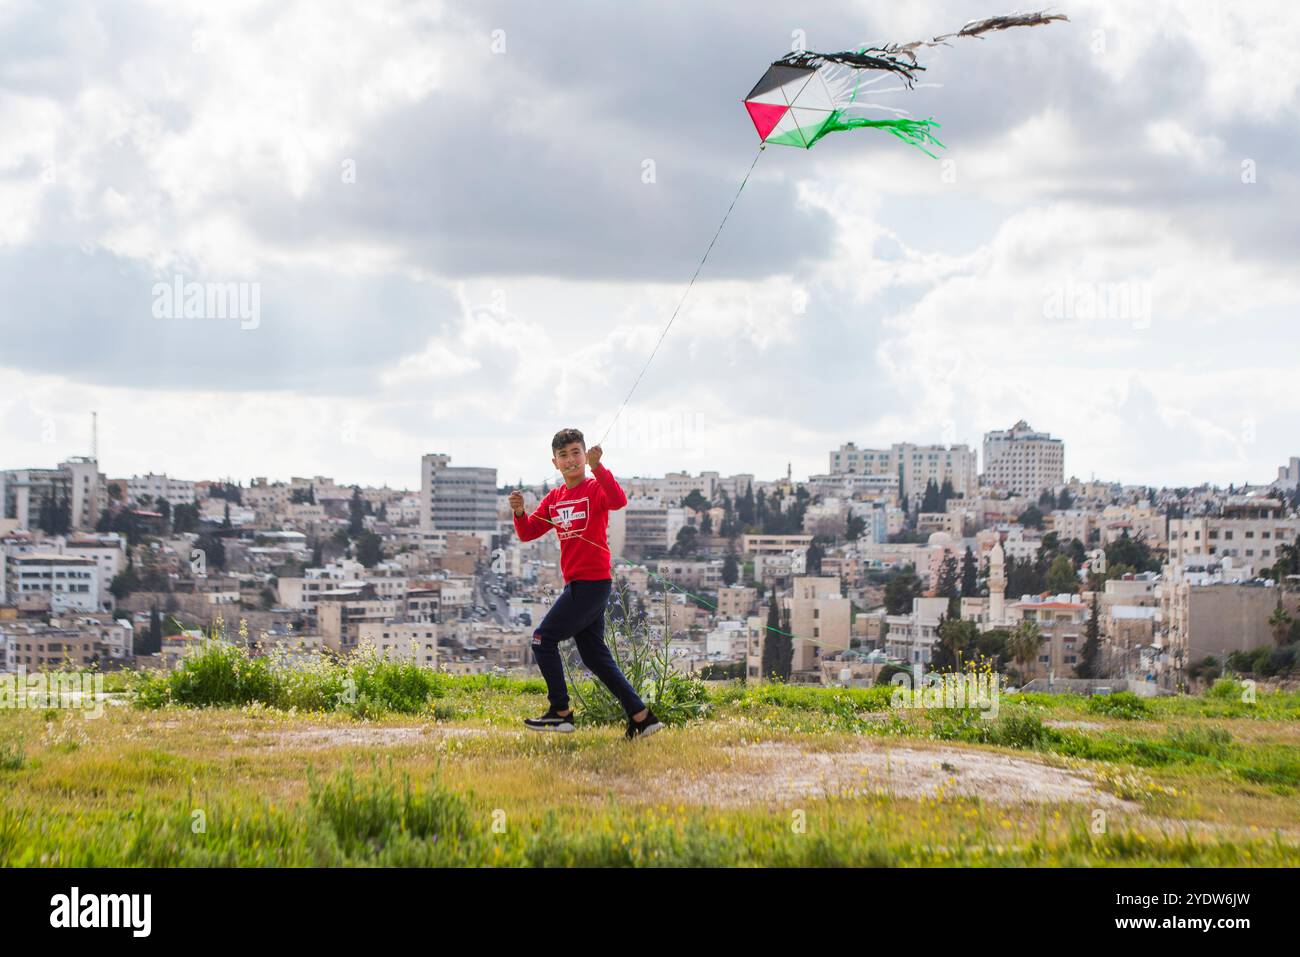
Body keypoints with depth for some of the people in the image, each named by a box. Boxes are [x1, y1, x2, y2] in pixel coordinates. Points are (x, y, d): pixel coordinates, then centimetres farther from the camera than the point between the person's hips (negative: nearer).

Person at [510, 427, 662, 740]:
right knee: (594, 656, 10)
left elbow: (618, 501, -30)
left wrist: (597, 467, -41)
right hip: (576, 584, 9)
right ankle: (641, 716, 12)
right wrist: (519, 513, -10)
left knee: (543, 638, -6)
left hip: (592, 582, -9)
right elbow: (527, 533, 10)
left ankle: (561, 712, 1)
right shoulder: (553, 498, 14)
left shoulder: (595, 488, -8)